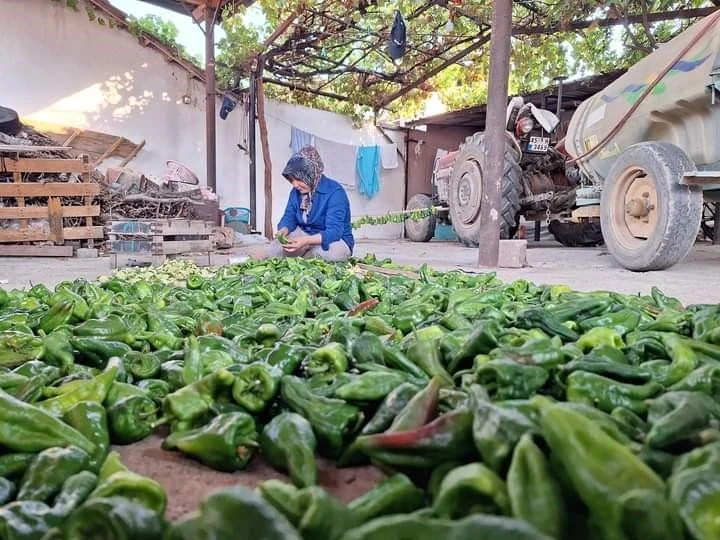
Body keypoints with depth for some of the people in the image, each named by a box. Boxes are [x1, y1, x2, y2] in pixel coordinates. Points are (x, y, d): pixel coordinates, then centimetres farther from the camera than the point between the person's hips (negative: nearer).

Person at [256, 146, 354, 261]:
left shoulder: (335, 192, -24)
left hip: (336, 241, -6)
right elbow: (289, 217, 5)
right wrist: (283, 230, -21)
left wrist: (306, 241, -47)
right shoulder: (297, 191, -2)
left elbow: (334, 232, -31)